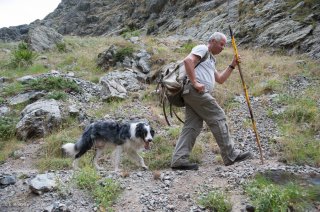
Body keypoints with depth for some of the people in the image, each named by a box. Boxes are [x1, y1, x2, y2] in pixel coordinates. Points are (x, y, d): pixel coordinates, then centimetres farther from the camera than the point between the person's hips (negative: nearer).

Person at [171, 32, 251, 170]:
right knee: (218, 118, -6)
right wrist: (194, 83, -19)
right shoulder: (202, 49, 3)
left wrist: (232, 66, 23)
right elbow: (188, 61, -15)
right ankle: (231, 156, -1)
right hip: (196, 91, -10)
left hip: (191, 94, 10)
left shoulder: (210, 60, 34)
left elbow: (220, 79, 31)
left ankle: (179, 160, -4)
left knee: (192, 126, 1)